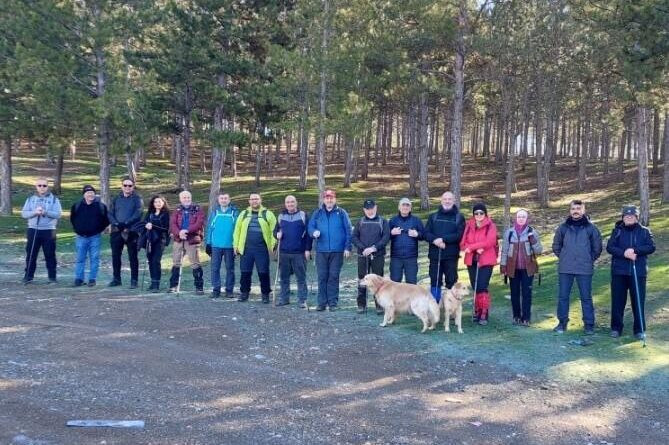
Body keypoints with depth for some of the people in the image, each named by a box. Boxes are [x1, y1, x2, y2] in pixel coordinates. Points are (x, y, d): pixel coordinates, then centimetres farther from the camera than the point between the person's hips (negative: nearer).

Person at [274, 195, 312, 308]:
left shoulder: (303, 215, 1)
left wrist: (308, 249, -7)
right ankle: (284, 298, 19)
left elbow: (308, 233, -1)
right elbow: (275, 231, 19)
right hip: (284, 252, 4)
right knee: (284, 277, 10)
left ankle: (302, 300, 3)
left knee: (301, 277, -1)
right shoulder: (281, 216, 12)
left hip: (299, 253, -4)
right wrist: (277, 234, -5)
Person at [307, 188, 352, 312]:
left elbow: (348, 231, 2)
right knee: (322, 277, 2)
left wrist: (347, 247, -4)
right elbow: (310, 227, 9)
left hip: (337, 251, -2)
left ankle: (333, 303, 7)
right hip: (321, 251, 2)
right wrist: (314, 232, -14)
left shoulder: (341, 213, 4)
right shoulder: (317, 213, 10)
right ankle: (322, 302, 8)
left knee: (334, 277, 1)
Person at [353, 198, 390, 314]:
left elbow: (386, 237, -5)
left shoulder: (382, 221, 4)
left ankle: (379, 305, 6)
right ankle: (361, 304, 12)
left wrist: (374, 248, -16)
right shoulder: (360, 222, 10)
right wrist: (363, 248, -11)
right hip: (362, 256, 2)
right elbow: (354, 237, 4)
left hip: (378, 255, -2)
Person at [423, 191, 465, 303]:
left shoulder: (459, 217, 6)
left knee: (451, 281, 0)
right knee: (435, 282, 6)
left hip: (451, 256, -2)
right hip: (435, 255, 2)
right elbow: (426, 233, 3)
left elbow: (460, 235, -8)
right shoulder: (433, 216, 13)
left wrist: (443, 239, -16)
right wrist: (435, 240, -16)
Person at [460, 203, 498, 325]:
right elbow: (463, 243, 4)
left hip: (486, 261, -4)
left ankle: (484, 314, -6)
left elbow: (489, 242, -15)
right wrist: (476, 249, -14)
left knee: (482, 287, -11)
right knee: (475, 287, 8)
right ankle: (477, 311, 18)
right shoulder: (468, 226, 9)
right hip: (472, 261, 4)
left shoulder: (491, 226, -2)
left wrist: (471, 247, -12)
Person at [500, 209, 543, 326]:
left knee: (527, 293, -1)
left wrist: (533, 241, -17)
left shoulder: (532, 232, 2)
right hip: (513, 268, 1)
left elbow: (539, 251, -1)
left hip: (527, 268, -1)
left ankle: (526, 318, 4)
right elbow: (504, 250, 5)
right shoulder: (509, 232, 2)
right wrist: (502, 265, 0)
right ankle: (516, 316, 19)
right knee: (514, 293, 8)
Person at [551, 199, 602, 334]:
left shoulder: (591, 228, 0)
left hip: (585, 269, -2)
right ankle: (562, 322, 15)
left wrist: (589, 260, 5)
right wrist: (563, 258, 10)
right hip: (565, 269, 2)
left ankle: (589, 324, 12)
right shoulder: (563, 227, 4)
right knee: (562, 296, 5)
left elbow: (597, 248, 7)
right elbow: (556, 246, 15)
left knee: (586, 297, 3)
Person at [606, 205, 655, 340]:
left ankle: (639, 330, 10)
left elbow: (651, 247, -4)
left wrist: (635, 250, -17)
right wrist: (624, 253, -18)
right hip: (619, 271, 1)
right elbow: (609, 247, -3)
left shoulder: (644, 231, 7)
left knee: (638, 301, 1)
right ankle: (616, 328, 13)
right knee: (618, 300, 3)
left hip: (638, 272, 0)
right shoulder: (617, 231, 7)